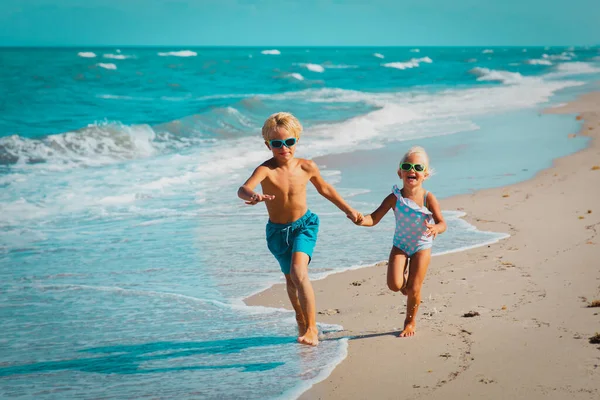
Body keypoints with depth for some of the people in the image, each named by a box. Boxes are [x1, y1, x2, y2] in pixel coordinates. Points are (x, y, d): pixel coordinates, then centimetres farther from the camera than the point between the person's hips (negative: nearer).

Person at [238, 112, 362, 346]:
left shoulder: (307, 167, -13)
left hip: (304, 225, -1)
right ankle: (301, 323, 42)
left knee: (298, 272, -24)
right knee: (290, 279, 18)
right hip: (277, 231, 1)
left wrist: (348, 210, 16)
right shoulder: (266, 170, -23)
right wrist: (252, 196, -66)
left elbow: (324, 189, 8)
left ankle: (312, 328, -17)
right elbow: (243, 189, -41)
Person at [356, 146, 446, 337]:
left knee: (414, 289, 0)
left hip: (422, 245, -1)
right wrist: (361, 220, -41)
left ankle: (410, 322, 25)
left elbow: (442, 222, -22)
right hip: (400, 244, 1)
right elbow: (375, 218, -19)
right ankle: (405, 280, 24)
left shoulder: (428, 198, -19)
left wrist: (435, 228, -46)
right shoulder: (395, 198, -16)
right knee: (394, 285, -14)